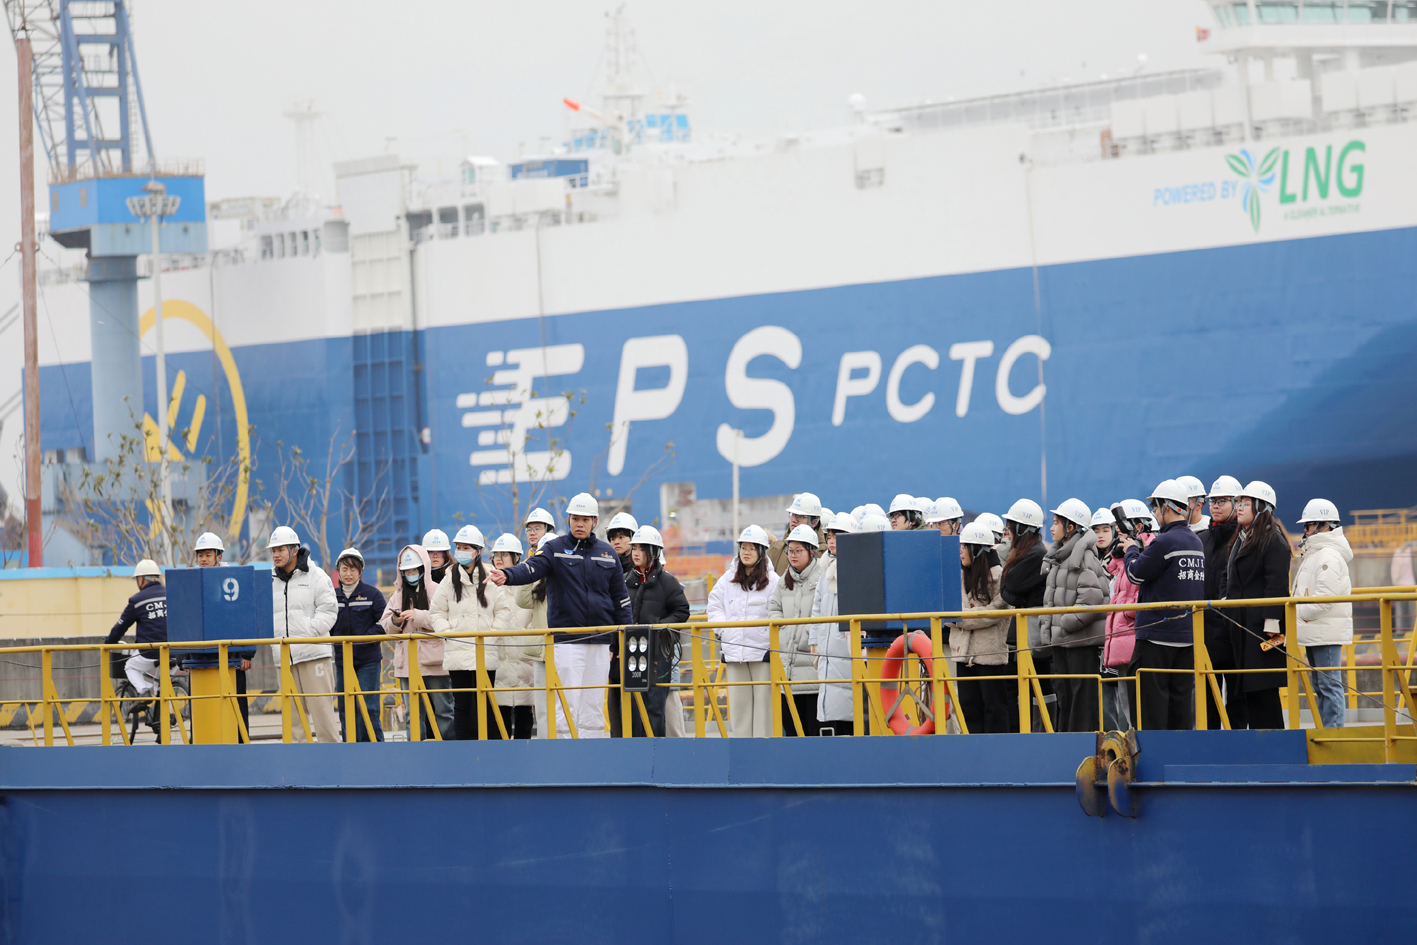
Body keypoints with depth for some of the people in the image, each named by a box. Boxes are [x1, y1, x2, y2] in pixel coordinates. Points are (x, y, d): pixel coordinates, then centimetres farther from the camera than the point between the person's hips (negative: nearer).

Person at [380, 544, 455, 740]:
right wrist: (395, 622, -9)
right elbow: (384, 627, 12)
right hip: (407, 663, 5)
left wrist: (419, 617, -19)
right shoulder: (398, 595, 14)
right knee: (413, 714, 7)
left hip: (434, 662, -5)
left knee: (442, 710, -1)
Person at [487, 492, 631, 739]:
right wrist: (506, 575, -37)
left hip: (600, 640, 3)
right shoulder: (555, 549, 3)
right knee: (567, 705, -8)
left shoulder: (607, 554, 12)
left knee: (594, 707, 6)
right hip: (567, 640, -3)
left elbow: (620, 598, 15)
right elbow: (531, 569, -15)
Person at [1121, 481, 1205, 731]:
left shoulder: (1165, 542, -16)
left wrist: (1131, 550, 9)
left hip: (1158, 634, -8)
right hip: (1189, 635, 8)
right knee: (1182, 697, 9)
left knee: (1152, 695, -3)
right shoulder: (1196, 541, 11)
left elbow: (1136, 574, -9)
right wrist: (1141, 550, 16)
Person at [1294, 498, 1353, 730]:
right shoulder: (1312, 554, 20)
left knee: (1329, 685, -10)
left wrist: (1299, 612, -14)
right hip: (1315, 632, 11)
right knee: (1320, 687, 12)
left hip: (1327, 631, -11)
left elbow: (1326, 596, -21)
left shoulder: (1329, 556, -13)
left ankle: (1333, 732, -10)